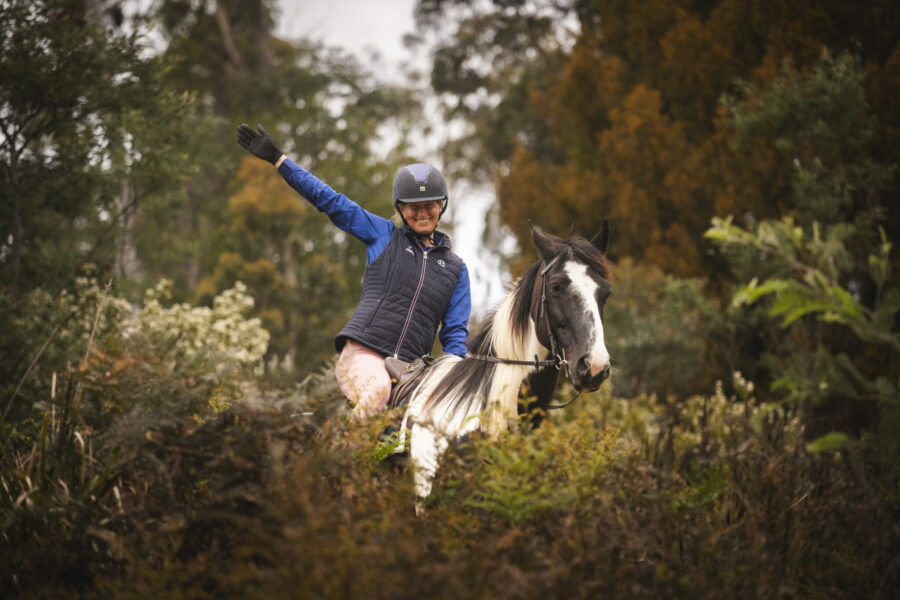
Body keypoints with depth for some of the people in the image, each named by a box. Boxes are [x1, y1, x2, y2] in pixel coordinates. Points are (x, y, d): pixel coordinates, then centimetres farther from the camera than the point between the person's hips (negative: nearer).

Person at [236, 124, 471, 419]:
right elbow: (329, 200, 16)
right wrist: (276, 158, 15)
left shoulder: (455, 268, 21)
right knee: (378, 391, -38)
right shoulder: (382, 234, 16)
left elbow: (455, 332, 19)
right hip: (363, 352, -3)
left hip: (410, 369, 3)